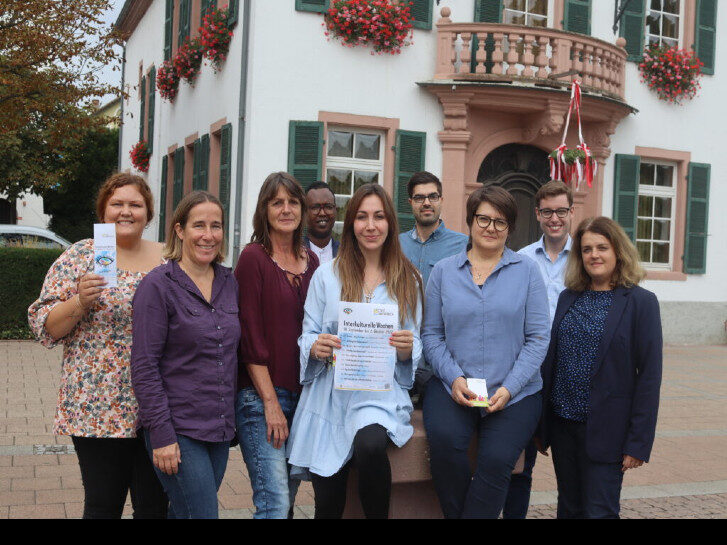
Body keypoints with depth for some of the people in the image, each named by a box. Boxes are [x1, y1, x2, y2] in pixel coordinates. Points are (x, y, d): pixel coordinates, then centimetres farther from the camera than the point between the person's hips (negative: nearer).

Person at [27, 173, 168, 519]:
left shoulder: (168, 260, 8)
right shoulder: (80, 257, 0)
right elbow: (45, 326, -2)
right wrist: (80, 301, -19)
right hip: (97, 408, -3)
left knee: (155, 506, 10)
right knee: (103, 506, 7)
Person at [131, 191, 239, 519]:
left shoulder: (229, 283, 8)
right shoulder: (158, 285, -10)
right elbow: (144, 366, -13)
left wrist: (230, 419, 11)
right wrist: (161, 435, -16)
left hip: (220, 429, 6)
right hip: (178, 430, -6)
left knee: (184, 512, 14)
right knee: (202, 513, -6)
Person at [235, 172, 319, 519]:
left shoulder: (311, 261, 12)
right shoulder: (254, 257, -5)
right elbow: (251, 336, -10)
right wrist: (270, 402, -13)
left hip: (303, 396, 6)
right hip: (261, 395, -6)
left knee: (287, 498, 11)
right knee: (275, 504, -10)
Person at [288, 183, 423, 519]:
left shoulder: (408, 280, 7)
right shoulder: (327, 275, 6)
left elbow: (416, 346, 9)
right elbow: (307, 335, 6)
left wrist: (407, 349, -14)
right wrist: (316, 347, -17)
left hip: (382, 391, -1)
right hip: (330, 393, 1)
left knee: (370, 444, -34)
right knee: (328, 506, -3)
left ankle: (379, 515, -9)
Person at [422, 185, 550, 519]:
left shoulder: (527, 271, 5)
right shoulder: (444, 271, 9)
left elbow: (538, 337, 0)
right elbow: (431, 334, 5)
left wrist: (509, 388, -11)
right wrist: (454, 378, -11)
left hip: (515, 393, -1)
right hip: (453, 387, 1)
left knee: (497, 458, -24)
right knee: (443, 440, -27)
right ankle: (455, 514, -3)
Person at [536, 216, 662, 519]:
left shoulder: (640, 302, -6)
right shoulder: (568, 298, 9)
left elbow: (649, 376, -9)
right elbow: (551, 360, 10)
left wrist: (638, 442, -13)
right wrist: (541, 426, 7)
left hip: (604, 432, -5)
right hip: (562, 423, 5)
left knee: (599, 511, -1)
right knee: (569, 508, 15)